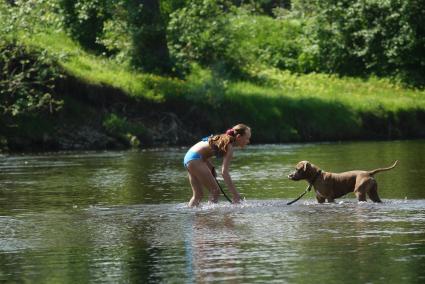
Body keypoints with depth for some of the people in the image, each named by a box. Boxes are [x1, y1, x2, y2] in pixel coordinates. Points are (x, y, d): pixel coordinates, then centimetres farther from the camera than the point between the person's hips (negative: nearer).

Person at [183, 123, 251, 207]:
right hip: (195, 159, -10)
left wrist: (211, 168, 12)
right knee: (215, 191, -6)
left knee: (198, 195, 14)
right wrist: (235, 193, -23)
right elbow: (224, 172, -22)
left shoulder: (225, 139, 12)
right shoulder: (229, 147, -14)